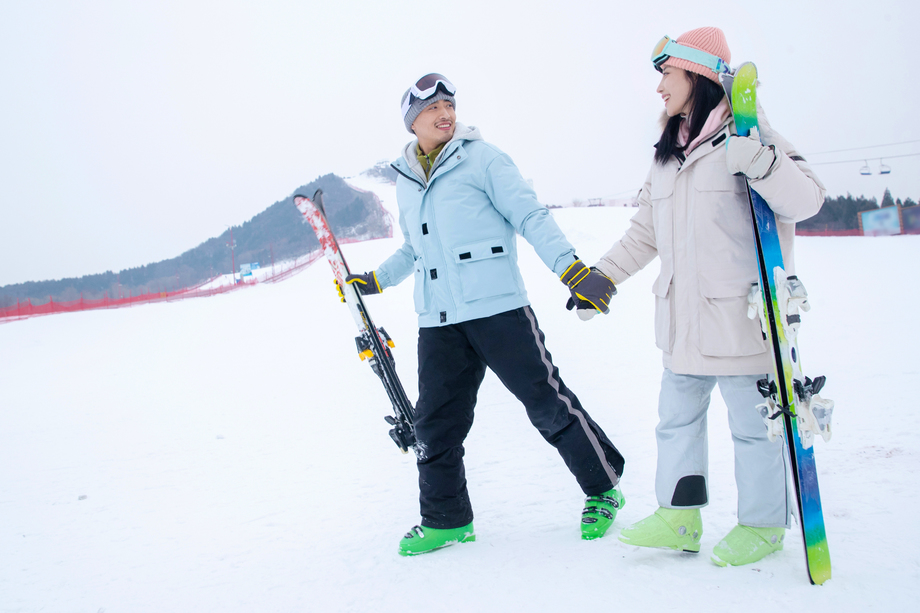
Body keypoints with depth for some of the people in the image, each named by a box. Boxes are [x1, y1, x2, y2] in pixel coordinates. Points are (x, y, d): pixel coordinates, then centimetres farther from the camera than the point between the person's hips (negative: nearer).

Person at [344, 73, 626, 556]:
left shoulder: (482, 158, 0)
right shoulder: (405, 180, 17)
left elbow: (531, 217, -7)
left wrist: (572, 268, -18)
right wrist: (375, 279, 24)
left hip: (498, 308, -5)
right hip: (437, 322, 5)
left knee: (547, 401, 0)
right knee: (435, 421, 4)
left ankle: (604, 489, 19)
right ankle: (445, 519, 21)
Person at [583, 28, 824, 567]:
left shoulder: (744, 137, -7)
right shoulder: (668, 156, 15)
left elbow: (806, 201, -16)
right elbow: (644, 233, 20)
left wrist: (758, 162, -31)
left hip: (743, 316, -8)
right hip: (684, 320, 8)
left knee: (752, 423, 4)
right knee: (677, 418, 13)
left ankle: (763, 525, 20)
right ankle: (680, 518, 25)